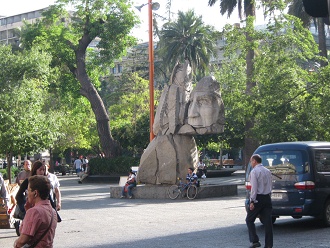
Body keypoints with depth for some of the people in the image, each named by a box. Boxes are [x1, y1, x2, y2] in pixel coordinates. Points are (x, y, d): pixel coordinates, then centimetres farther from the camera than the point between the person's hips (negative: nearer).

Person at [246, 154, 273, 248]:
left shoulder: (254, 171, -9)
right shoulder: (267, 171, 14)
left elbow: (254, 188, -16)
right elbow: (270, 186, 16)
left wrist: (252, 201, -15)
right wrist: (267, 196, 17)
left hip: (258, 198, -7)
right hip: (267, 198, 7)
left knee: (249, 220, 6)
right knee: (267, 221, 5)